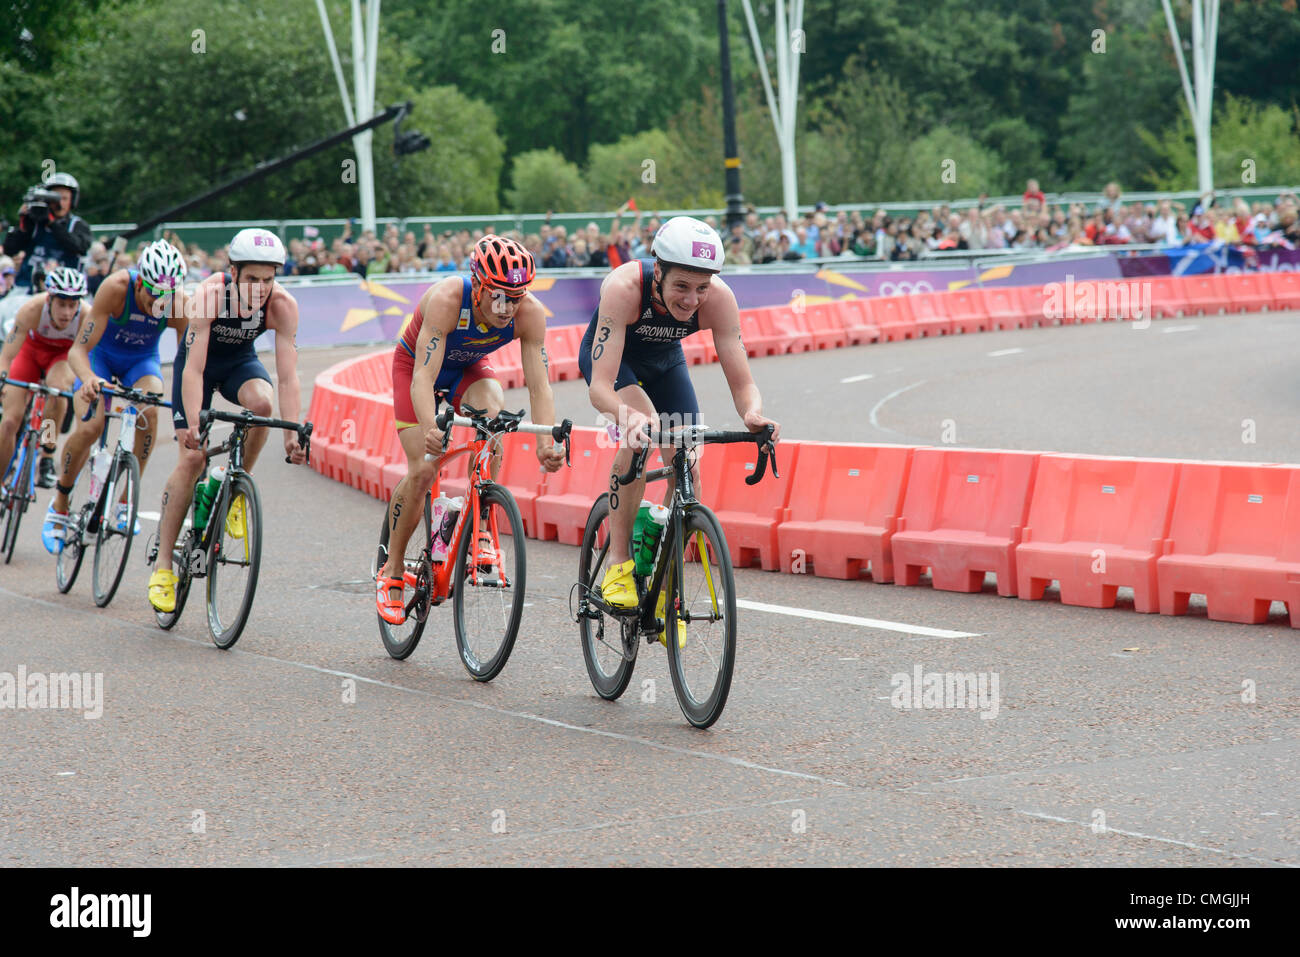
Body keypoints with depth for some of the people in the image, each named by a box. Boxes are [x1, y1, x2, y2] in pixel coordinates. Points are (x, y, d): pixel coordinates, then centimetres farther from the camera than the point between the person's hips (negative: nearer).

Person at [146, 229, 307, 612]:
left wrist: (293, 434, -41)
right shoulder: (210, 293, -34)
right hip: (199, 361, -2)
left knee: (261, 401, -33)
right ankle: (163, 564, -5)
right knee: (192, 456, -13)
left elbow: (288, 377, -30)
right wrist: (193, 425, -47)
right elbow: (194, 369, -36)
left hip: (240, 361, 2)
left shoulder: (283, 305, -28)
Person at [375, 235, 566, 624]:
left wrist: (546, 443, -45)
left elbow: (539, 385, -29)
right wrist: (430, 428, -61)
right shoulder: (447, 299, -38)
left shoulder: (530, 313, -29)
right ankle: (392, 571, 7)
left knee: (492, 411, -31)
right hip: (416, 364, -3)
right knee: (422, 471, -14)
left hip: (469, 368, 3)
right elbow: (424, 377, -43)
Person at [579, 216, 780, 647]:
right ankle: (618, 560, -21)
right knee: (643, 430, -32)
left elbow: (742, 381, -29)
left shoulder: (718, 298, -32)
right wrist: (628, 415, -65)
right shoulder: (624, 287, -41)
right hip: (611, 356, -3)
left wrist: (752, 414, -51)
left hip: (665, 361, 4)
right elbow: (599, 387, -44)